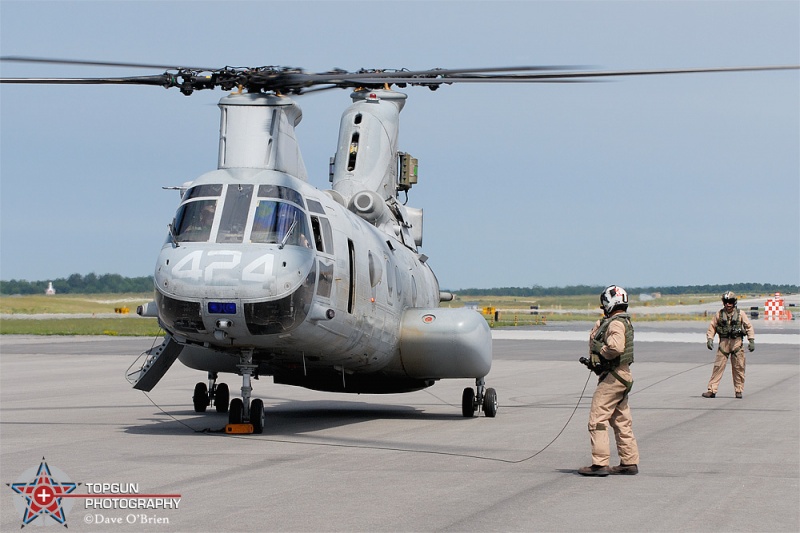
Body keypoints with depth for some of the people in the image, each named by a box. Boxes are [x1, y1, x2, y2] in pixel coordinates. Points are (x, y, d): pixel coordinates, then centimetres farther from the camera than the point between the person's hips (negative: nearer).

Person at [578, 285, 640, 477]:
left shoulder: (616, 324, -15)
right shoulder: (624, 321, 18)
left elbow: (615, 347, -32)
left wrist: (600, 350, -16)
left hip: (613, 376, -10)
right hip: (622, 375, 10)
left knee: (597, 420, -9)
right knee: (621, 421, 14)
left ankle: (600, 464, -10)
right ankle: (629, 462, 17)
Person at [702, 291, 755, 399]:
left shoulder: (740, 314, 3)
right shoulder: (719, 314, 4)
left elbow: (749, 327, 6)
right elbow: (712, 327, 10)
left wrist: (751, 341, -1)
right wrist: (710, 339, -2)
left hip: (737, 343, 0)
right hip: (724, 343, 0)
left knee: (738, 367, 2)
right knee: (718, 366, -3)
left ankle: (739, 390, 13)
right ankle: (712, 390, -2)